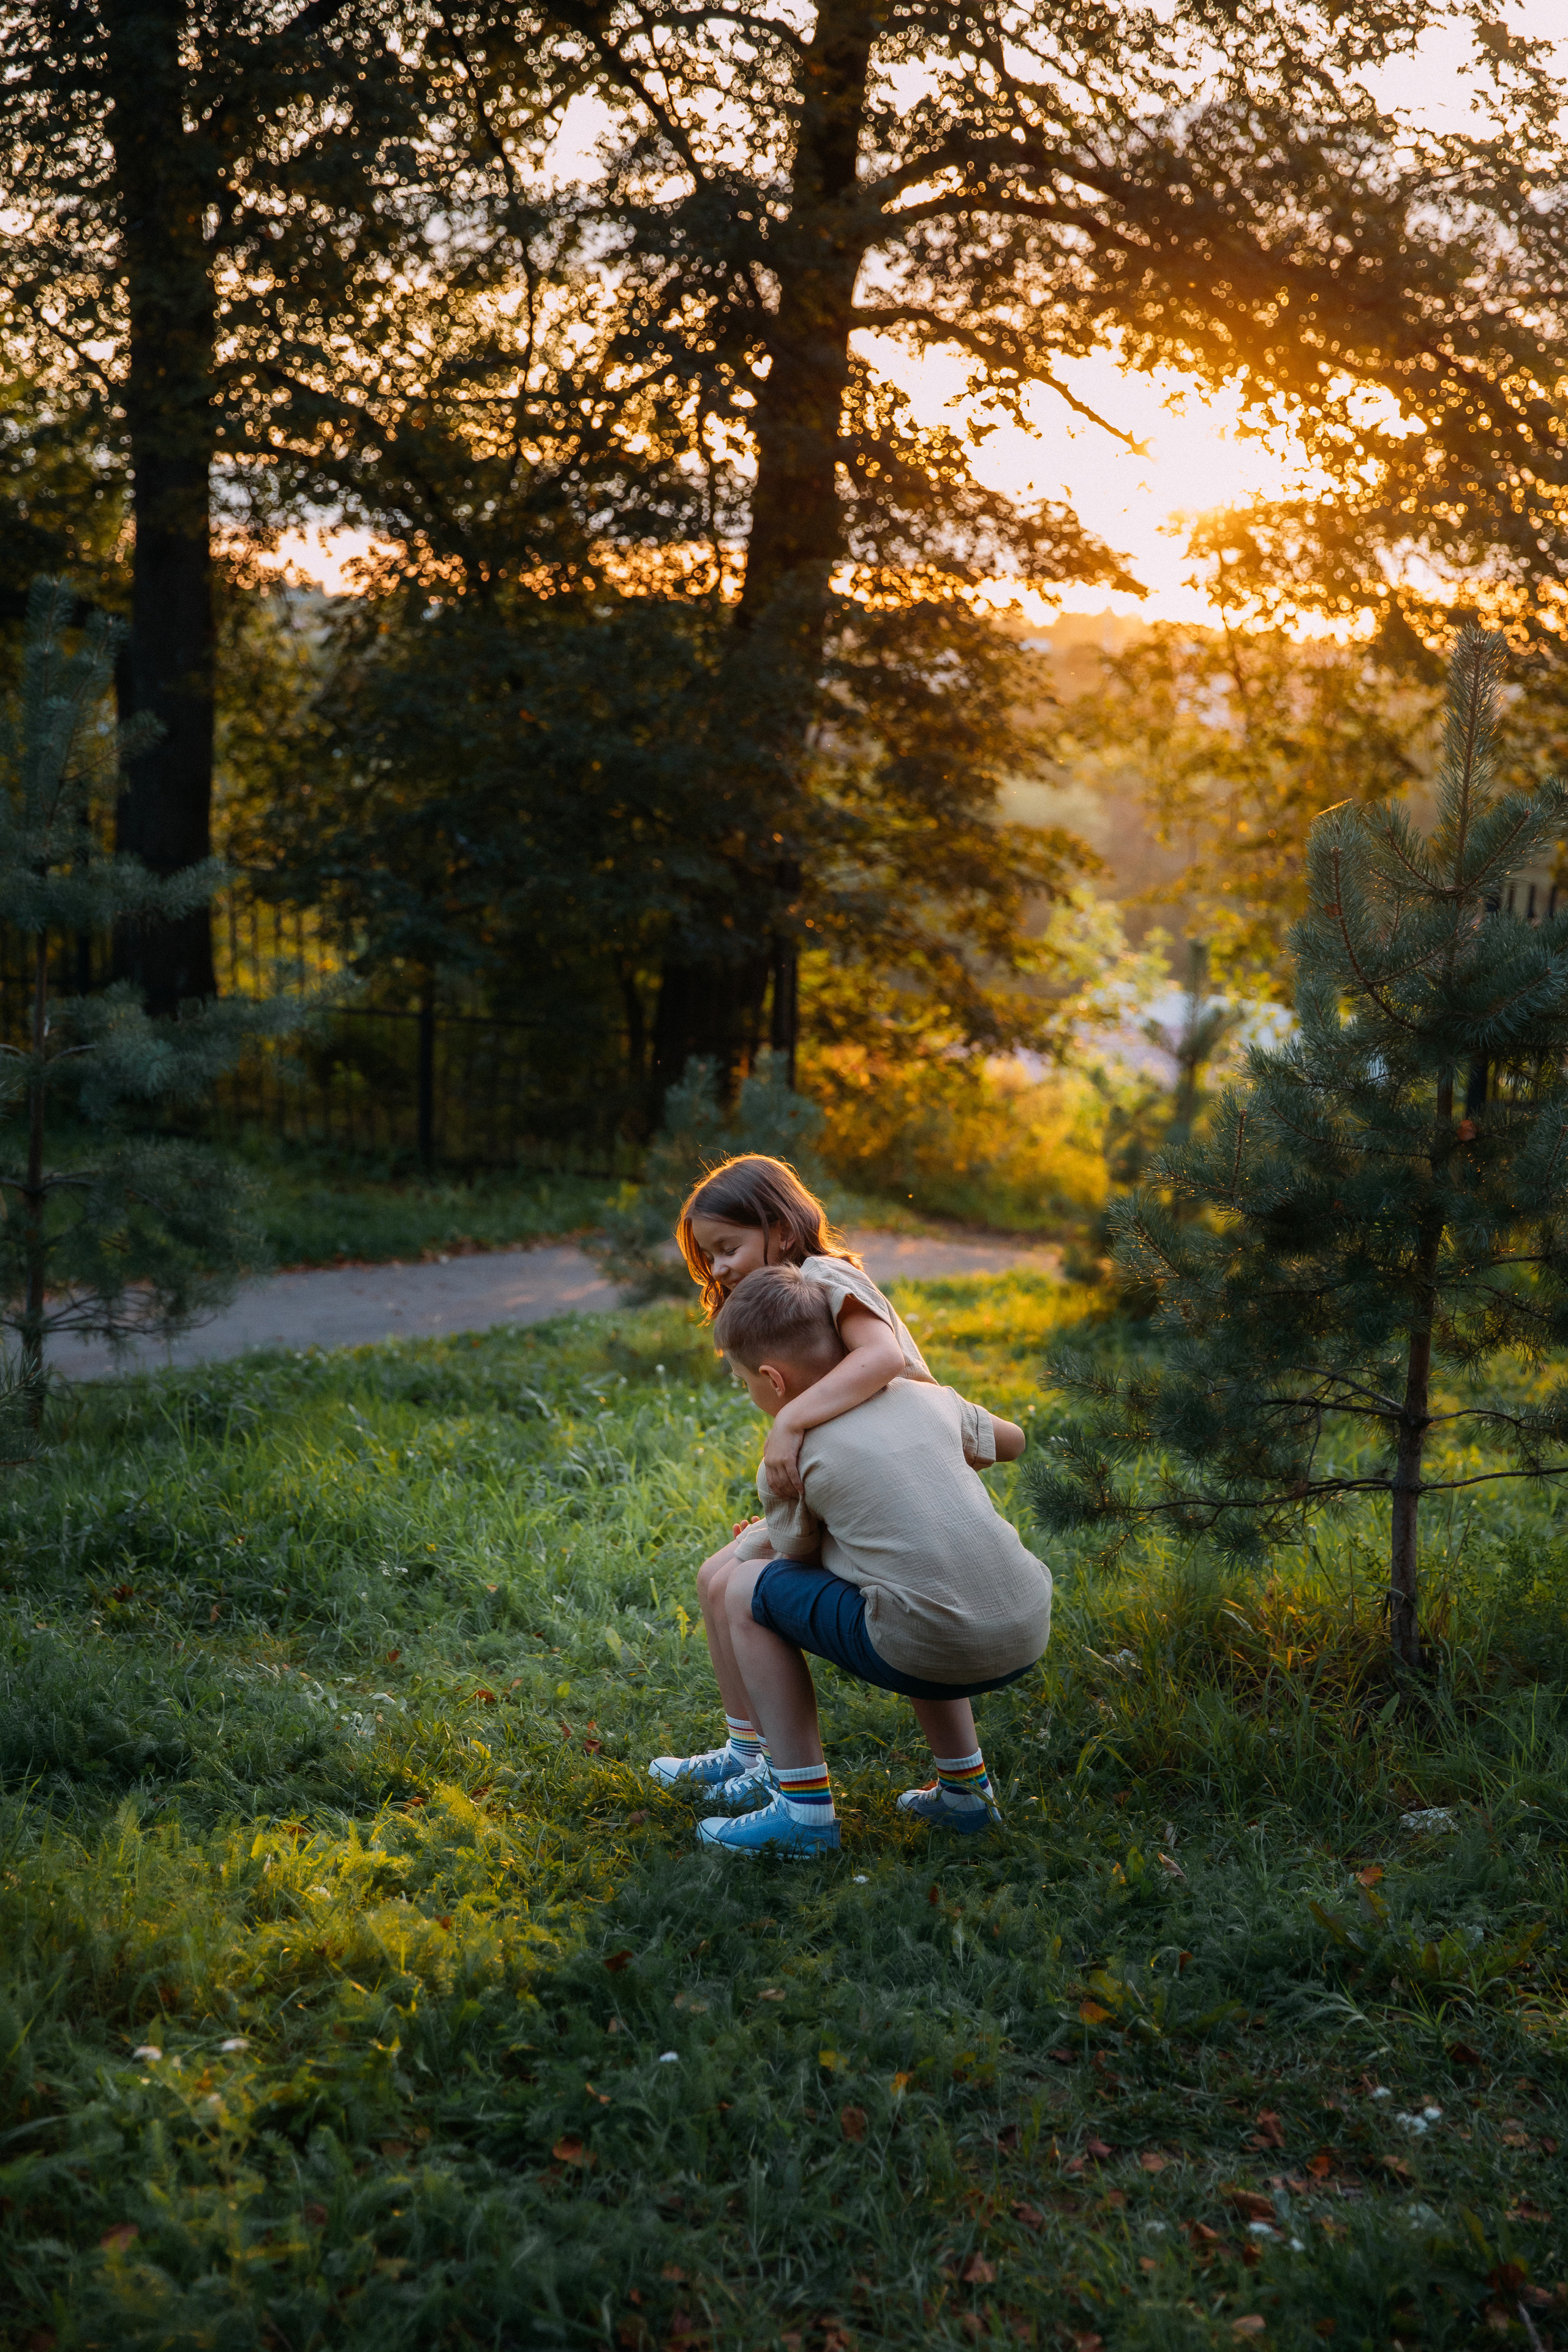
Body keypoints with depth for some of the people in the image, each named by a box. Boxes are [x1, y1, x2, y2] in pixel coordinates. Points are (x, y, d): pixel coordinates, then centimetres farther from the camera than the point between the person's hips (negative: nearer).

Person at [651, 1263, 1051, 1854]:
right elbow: (1010, 1441, 33)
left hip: (931, 1654, -6)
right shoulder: (926, 1396, 14)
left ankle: (803, 1805, 7)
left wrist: (752, 1542, 39)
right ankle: (964, 1784, 33)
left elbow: (799, 1557, 18)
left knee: (738, 1588, 9)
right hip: (1028, 1635, 7)